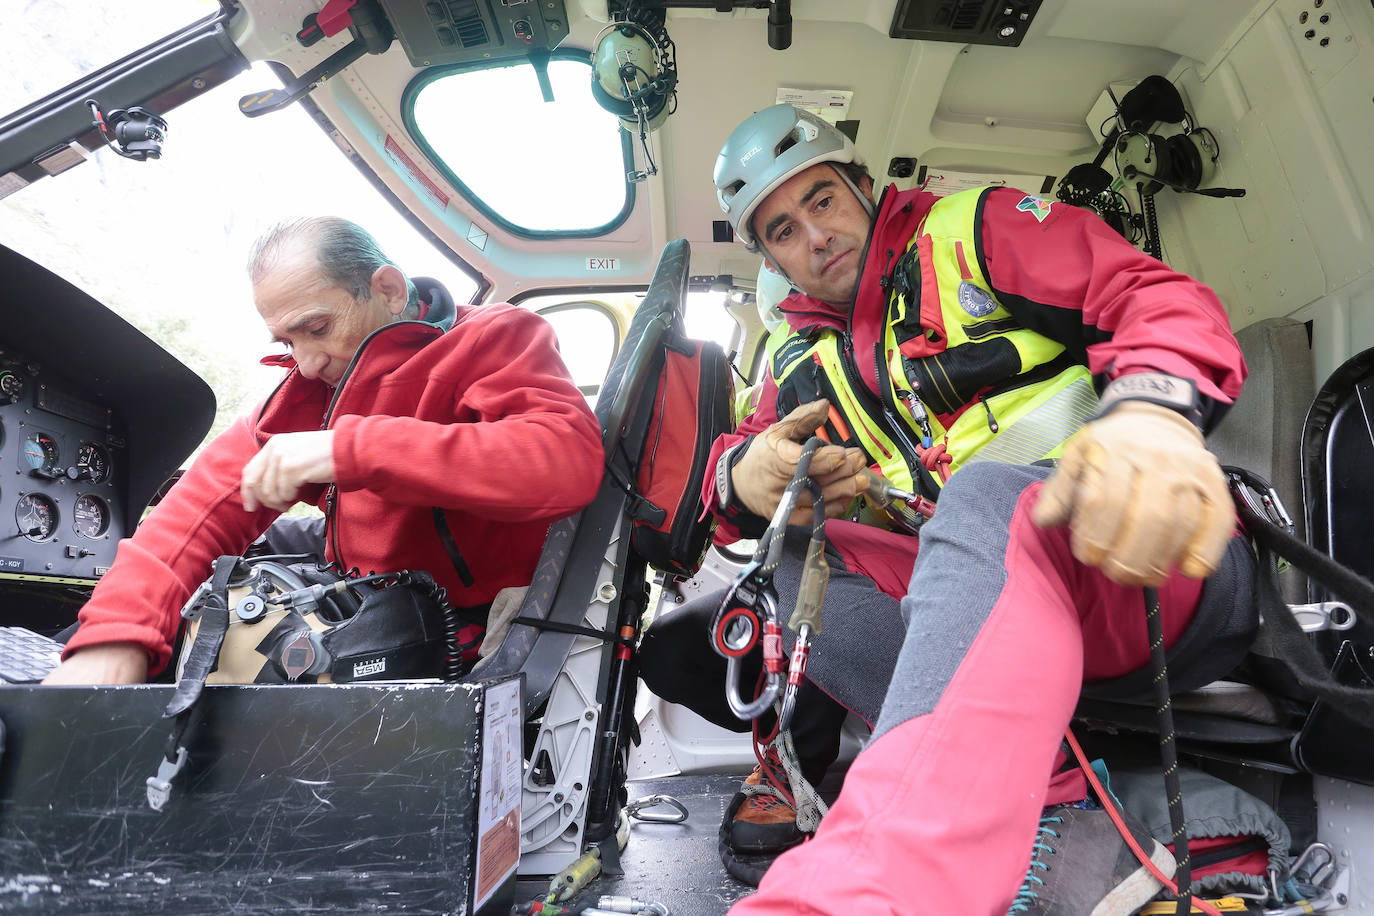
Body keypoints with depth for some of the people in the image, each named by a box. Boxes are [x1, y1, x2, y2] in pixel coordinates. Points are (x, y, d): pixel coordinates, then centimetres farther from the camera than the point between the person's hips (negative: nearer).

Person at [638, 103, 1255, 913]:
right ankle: (1055, 813, -28)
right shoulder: (803, 363, 20)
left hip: (1159, 556, -4)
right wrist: (746, 477, -17)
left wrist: (1153, 408, -27)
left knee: (985, 496, -35)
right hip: (979, 601, 5)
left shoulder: (976, 229, 8)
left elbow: (1158, 299, -4)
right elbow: (738, 460, 10)